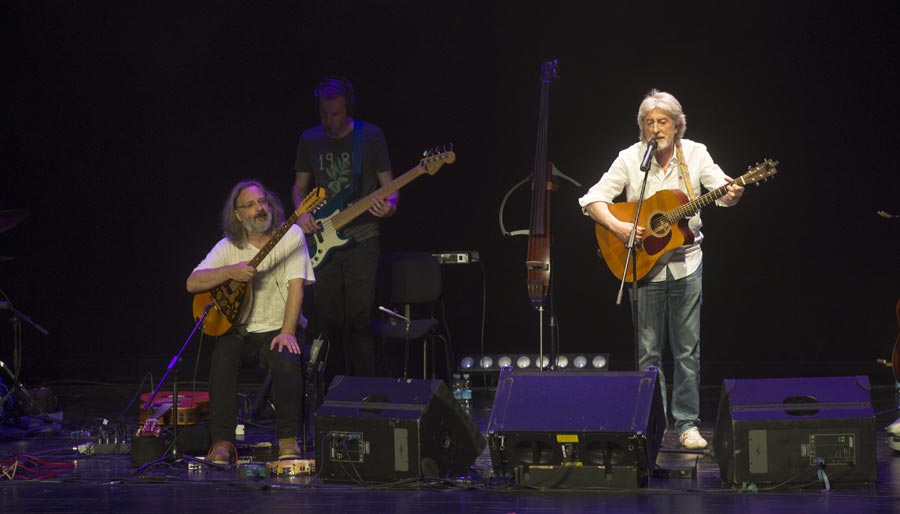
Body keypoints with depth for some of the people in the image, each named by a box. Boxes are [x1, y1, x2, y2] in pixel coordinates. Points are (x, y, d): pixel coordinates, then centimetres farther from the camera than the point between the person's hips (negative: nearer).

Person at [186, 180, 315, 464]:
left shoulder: (290, 236, -2)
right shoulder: (228, 247, 4)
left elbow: (296, 286, -10)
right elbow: (192, 283, -5)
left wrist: (287, 332, -21)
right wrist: (230, 271, -22)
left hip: (276, 329, -2)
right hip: (238, 331, 2)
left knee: (287, 363, -33)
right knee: (222, 358, -30)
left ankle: (288, 440, -15)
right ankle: (222, 442, -26)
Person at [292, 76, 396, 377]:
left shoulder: (370, 137, -2)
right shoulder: (309, 140, 7)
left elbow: (388, 187, 0)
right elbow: (300, 186, 16)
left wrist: (389, 206, -22)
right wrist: (302, 213, -3)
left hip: (362, 241, -4)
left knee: (358, 322, -10)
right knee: (328, 321, 5)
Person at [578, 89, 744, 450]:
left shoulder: (694, 154, 0)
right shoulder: (630, 159, -3)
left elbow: (721, 188, -9)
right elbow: (592, 200, -4)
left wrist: (732, 194, -33)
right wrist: (618, 227, -20)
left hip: (686, 261, 1)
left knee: (687, 349, 3)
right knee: (648, 350, 4)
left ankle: (687, 424, 10)